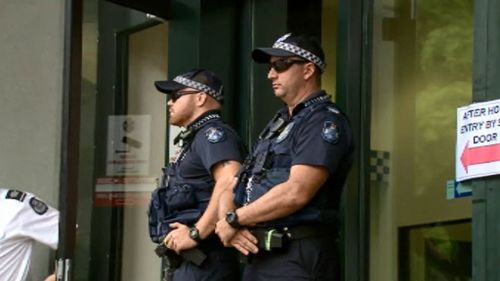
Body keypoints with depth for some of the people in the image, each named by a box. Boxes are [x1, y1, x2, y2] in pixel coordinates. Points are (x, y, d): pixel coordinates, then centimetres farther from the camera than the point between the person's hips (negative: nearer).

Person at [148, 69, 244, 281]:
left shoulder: (213, 134, -7)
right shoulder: (193, 140, 25)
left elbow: (229, 182, -25)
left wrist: (195, 233, -23)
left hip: (205, 259, -11)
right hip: (192, 261, 11)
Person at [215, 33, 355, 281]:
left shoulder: (324, 121, -7)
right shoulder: (277, 125, 21)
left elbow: (296, 193, -20)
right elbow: (233, 188, 17)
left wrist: (234, 220, -10)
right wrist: (227, 223, -5)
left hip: (296, 259, -8)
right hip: (258, 256, 8)